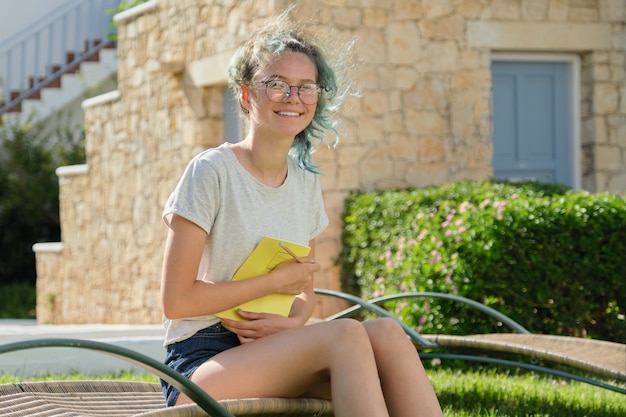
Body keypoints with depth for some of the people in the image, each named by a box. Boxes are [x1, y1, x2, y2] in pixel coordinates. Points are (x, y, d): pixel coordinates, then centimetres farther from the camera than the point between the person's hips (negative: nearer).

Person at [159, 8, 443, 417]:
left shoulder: (305, 181, 13)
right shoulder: (211, 172, -7)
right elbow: (176, 299, -11)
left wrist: (292, 321, -6)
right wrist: (276, 280, -8)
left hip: (273, 354, 6)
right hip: (202, 362, -6)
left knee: (386, 333, -23)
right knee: (345, 334, -30)